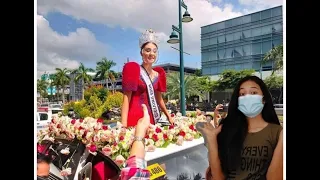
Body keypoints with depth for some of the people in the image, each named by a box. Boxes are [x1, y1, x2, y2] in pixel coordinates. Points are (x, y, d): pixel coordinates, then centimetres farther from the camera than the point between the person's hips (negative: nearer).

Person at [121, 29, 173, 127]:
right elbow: (126, 99, -10)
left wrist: (168, 116, 27)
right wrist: (124, 125, -19)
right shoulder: (134, 70, -5)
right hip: (135, 117, -5)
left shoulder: (158, 74, 11)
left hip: (151, 118, 6)